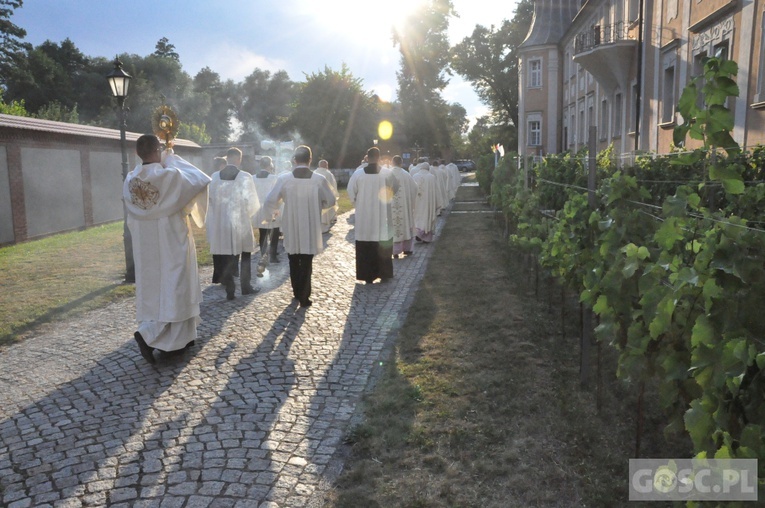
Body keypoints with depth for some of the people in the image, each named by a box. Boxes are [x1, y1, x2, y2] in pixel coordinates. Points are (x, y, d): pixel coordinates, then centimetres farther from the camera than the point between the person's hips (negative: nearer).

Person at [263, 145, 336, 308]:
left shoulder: (284, 178, -10)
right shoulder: (319, 179, -10)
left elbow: (270, 201, -6)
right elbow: (330, 200, 3)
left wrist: (272, 213, 15)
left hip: (291, 228, 1)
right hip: (311, 228, -1)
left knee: (294, 262, 19)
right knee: (306, 262, 8)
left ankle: (297, 292, 31)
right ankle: (304, 297, 7)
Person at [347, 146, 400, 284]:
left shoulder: (358, 173, -7)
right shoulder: (387, 173, -7)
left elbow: (351, 192, 0)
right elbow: (395, 188, 7)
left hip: (364, 217, 0)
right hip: (382, 217, 0)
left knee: (365, 247, 7)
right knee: (383, 246, 11)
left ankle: (368, 276, 10)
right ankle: (384, 274, 16)